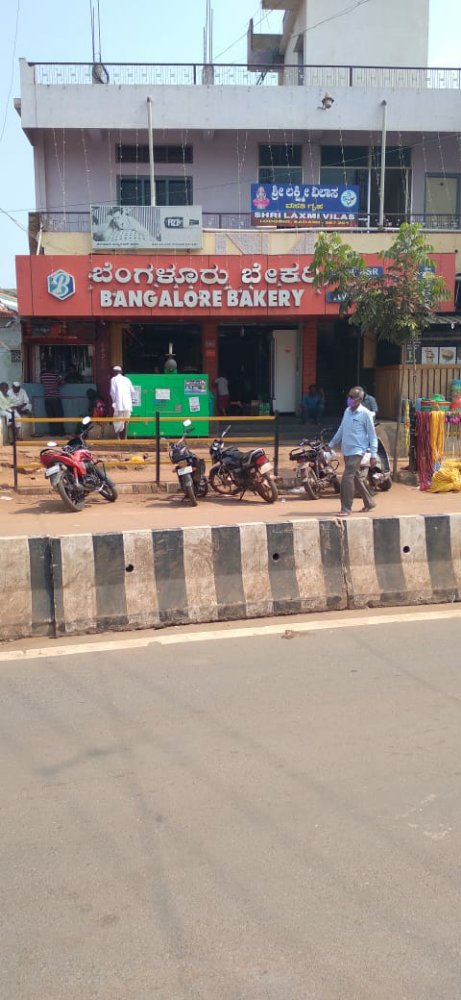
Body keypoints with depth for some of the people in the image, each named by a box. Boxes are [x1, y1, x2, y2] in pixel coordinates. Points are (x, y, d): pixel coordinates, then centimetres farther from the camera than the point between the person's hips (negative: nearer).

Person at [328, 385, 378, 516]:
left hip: (357, 451, -8)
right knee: (355, 477, 16)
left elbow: (372, 435, -8)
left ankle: (346, 509, -9)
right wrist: (331, 444, 22)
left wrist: (373, 454, -12)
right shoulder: (347, 411, 10)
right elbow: (341, 429, 21)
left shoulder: (365, 413, -11)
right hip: (346, 450, 8)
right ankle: (369, 502, 32)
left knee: (347, 477, -15)